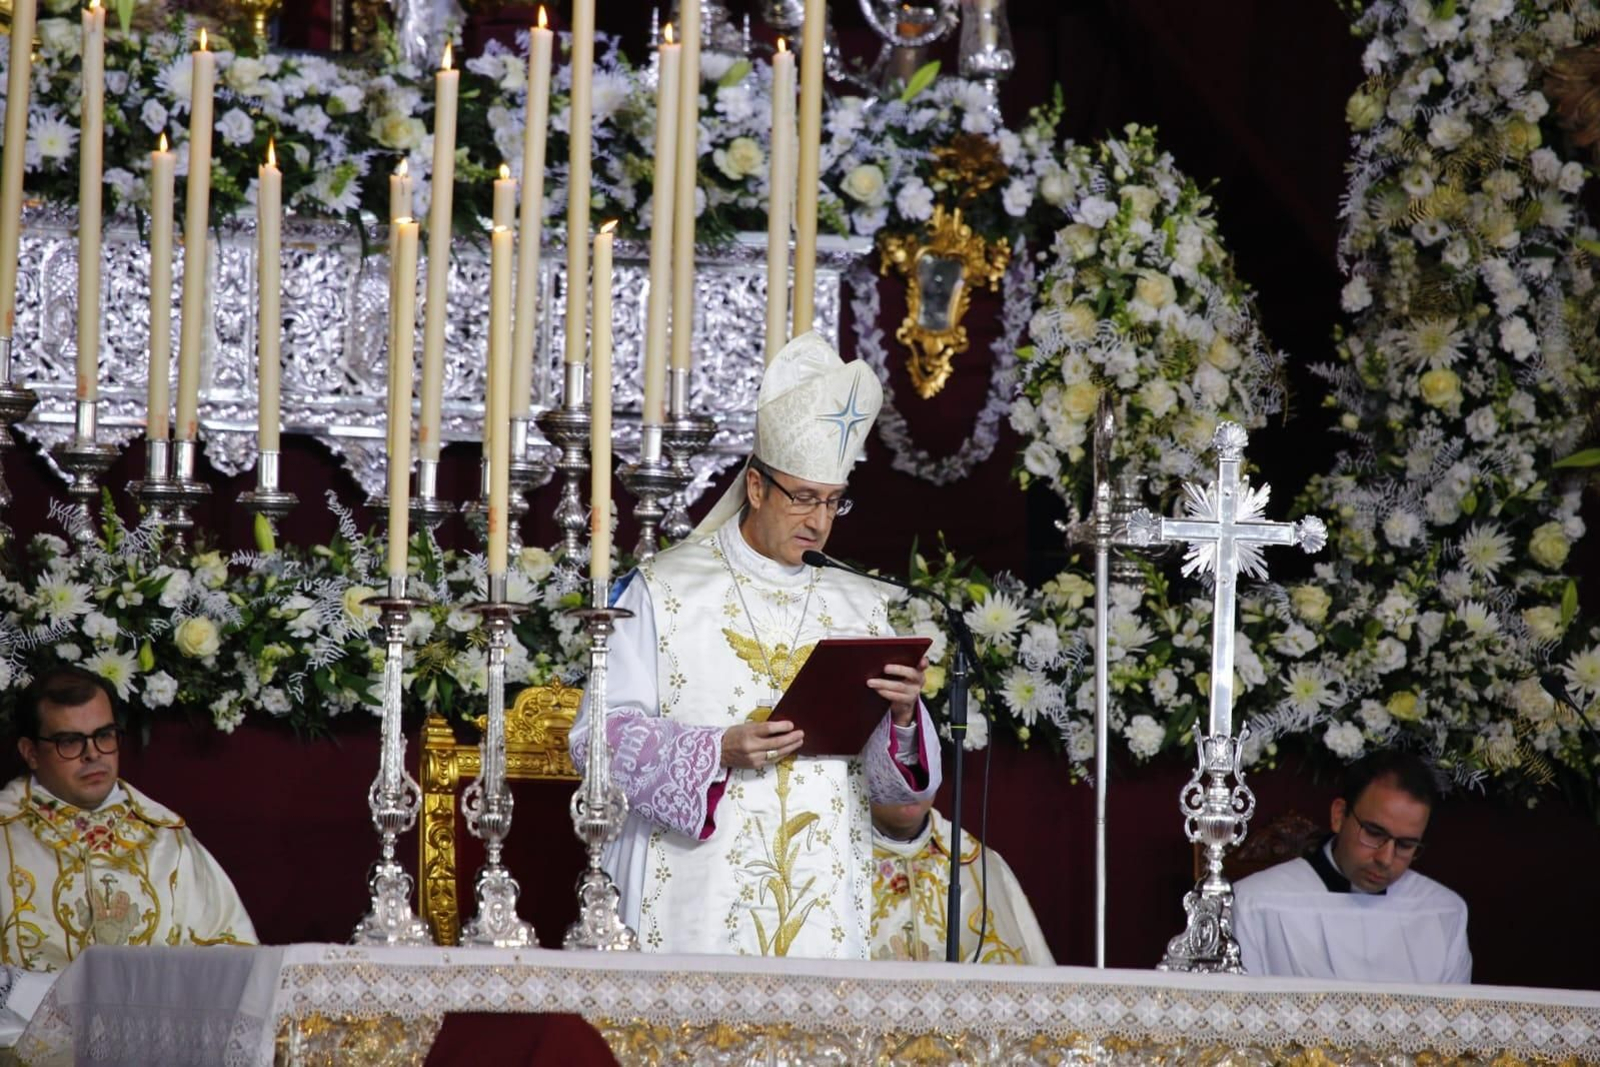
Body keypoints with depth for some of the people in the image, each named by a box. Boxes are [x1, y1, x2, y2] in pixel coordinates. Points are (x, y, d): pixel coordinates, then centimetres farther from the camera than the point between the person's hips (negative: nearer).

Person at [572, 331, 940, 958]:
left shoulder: (861, 608, 14)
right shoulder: (665, 592, 4)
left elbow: (890, 785, 11)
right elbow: (600, 737, -4)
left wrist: (903, 717, -11)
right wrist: (718, 751, -18)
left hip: (824, 906, 3)